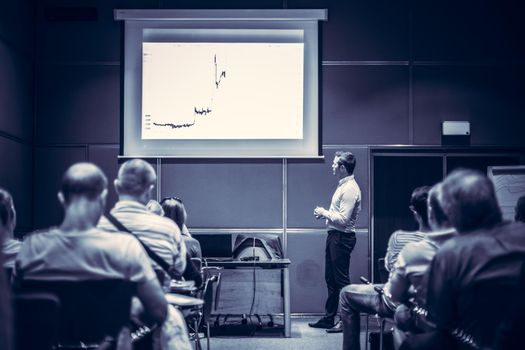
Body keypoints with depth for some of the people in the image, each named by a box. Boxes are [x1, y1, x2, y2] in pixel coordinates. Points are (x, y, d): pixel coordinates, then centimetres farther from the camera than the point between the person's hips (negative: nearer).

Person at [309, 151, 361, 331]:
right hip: (334, 236, 10)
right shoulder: (343, 185, 14)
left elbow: (343, 219, -24)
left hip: (342, 238, -10)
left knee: (341, 279, -4)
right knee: (331, 279, 14)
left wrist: (324, 213, -12)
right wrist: (324, 213, 7)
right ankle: (329, 318, 23)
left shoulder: (350, 189, -18)